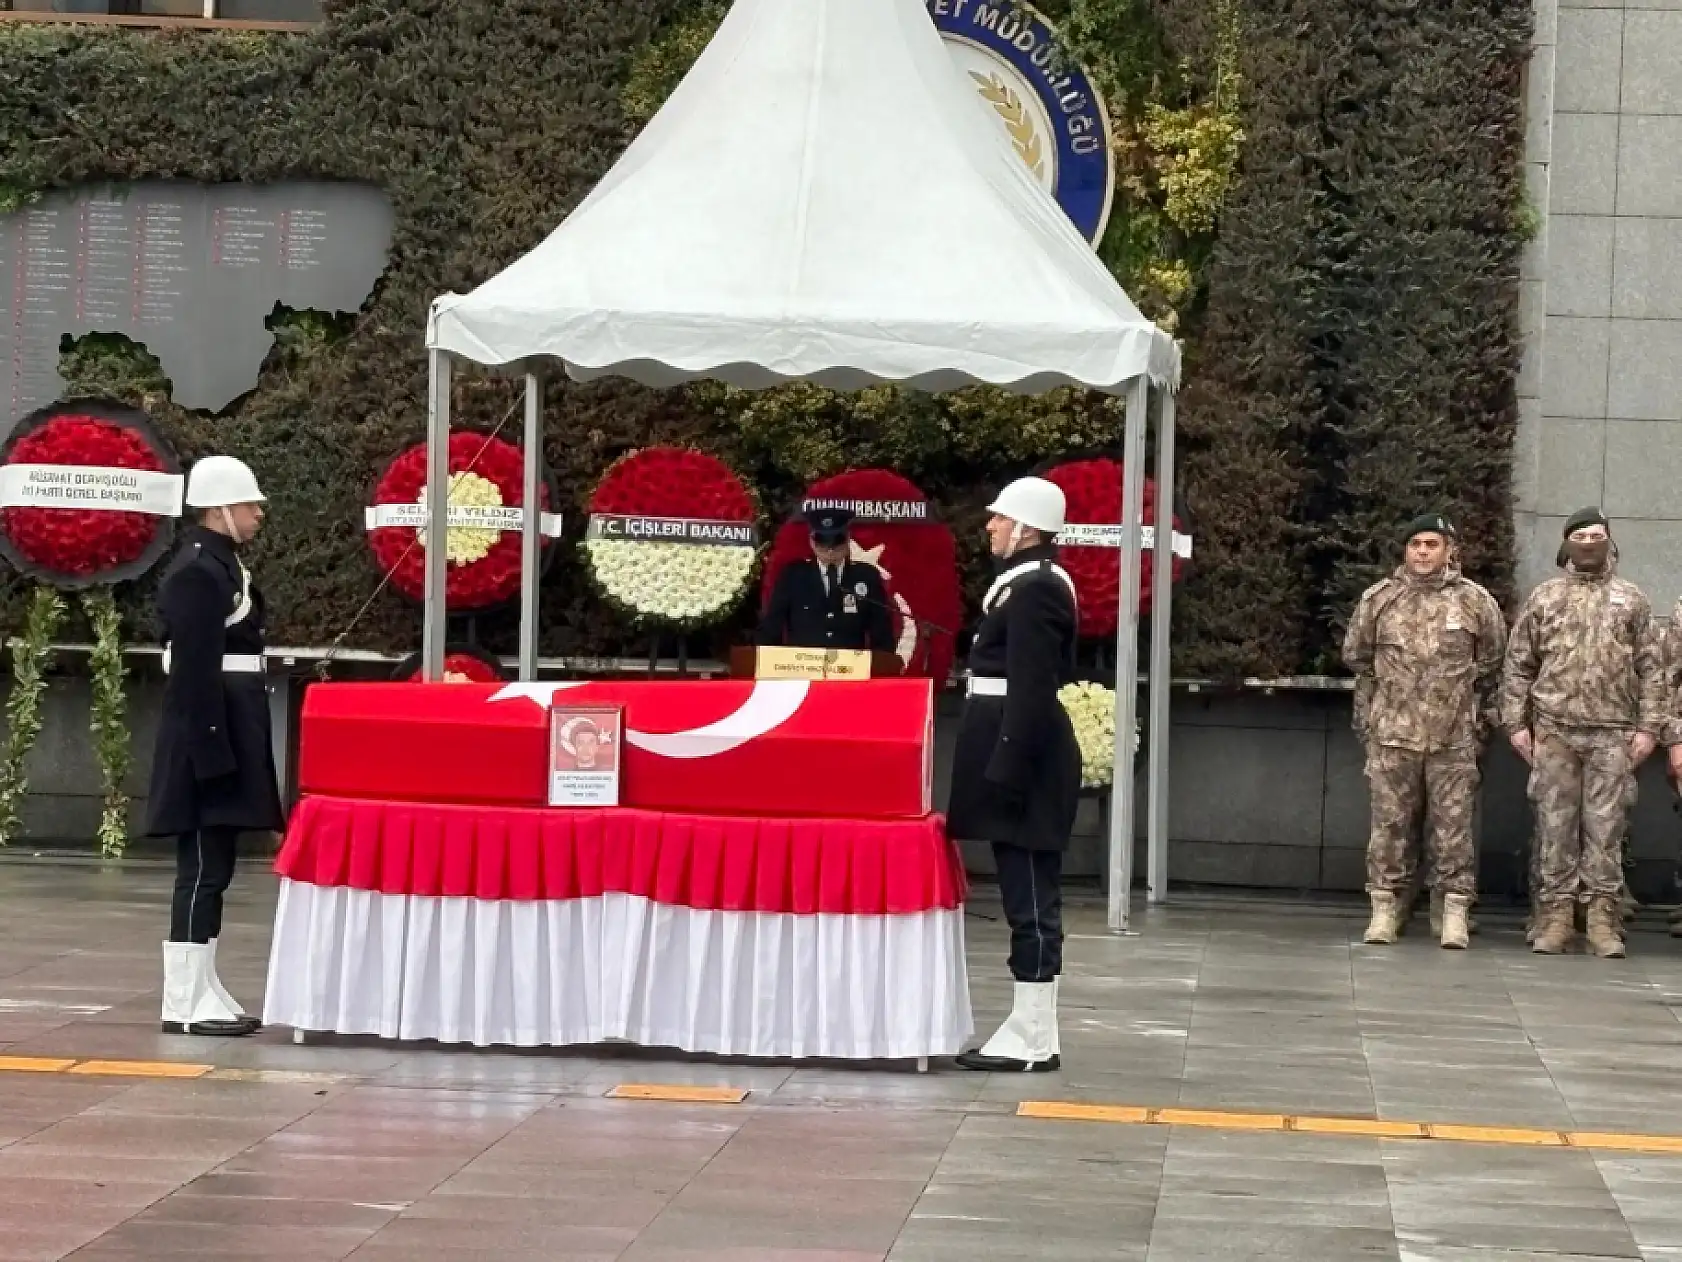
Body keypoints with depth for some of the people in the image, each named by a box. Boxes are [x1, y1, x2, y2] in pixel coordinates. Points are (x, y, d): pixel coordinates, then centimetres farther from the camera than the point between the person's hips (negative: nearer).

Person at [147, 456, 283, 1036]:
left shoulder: (221, 564, 15)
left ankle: (203, 992, 16)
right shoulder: (196, 573, -15)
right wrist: (213, 755, -22)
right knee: (203, 868, -8)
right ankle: (185, 1004, -6)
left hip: (230, 733, 10)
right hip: (210, 737, -10)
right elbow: (194, 673, -20)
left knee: (210, 868, 11)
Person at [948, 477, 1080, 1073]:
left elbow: (1031, 689, -21)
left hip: (1023, 757, -11)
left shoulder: (1035, 588, -15)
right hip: (1021, 752, 11)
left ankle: (1034, 1040, -4)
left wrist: (1004, 773, -23)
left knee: (1030, 897, -7)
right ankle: (1030, 1029, 16)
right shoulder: (1030, 583, 16)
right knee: (1027, 896, 12)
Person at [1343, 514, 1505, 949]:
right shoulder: (1379, 599, 6)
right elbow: (1357, 658, 15)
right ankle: (1386, 909, 8)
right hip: (1392, 734, 1)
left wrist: (1481, 721, 10)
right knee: (1390, 823, 3)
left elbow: (1492, 667, 11)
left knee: (1453, 824, 0)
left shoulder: (1475, 601, 4)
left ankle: (1454, 912, 4)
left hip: (1454, 738, -1)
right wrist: (1368, 717, 13)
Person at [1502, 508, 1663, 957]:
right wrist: (1516, 723, 1)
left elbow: (1651, 669, 7)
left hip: (1613, 734, 0)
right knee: (1554, 826, 0)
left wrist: (1648, 727, -1)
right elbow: (1518, 666, 8)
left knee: (1605, 827, 0)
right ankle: (1555, 915, 4)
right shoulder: (1544, 598, 9)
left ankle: (1603, 919, 2)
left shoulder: (1631, 599, 10)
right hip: (1554, 732, 0)